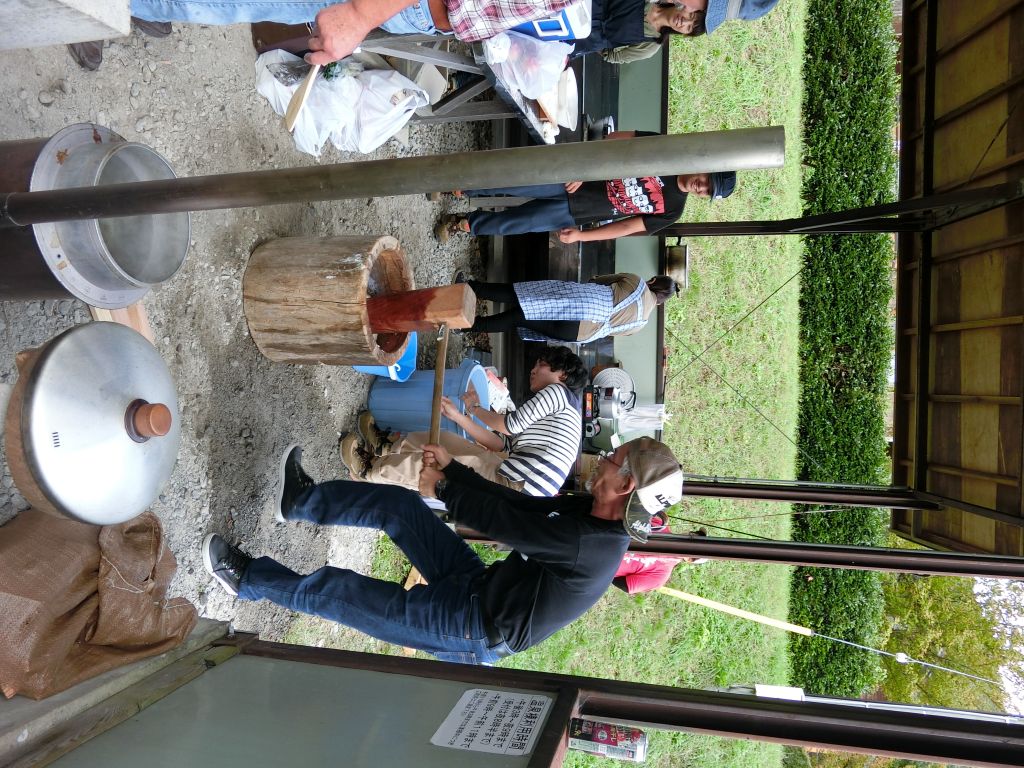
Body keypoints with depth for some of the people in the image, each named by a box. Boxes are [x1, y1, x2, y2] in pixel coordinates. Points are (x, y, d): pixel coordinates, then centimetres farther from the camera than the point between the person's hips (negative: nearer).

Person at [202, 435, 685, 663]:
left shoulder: (594, 546, -31)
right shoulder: (590, 510, -3)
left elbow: (502, 520, -27)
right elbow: (517, 502, 4)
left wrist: (443, 488, -12)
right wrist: (452, 469, 4)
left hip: (472, 632, -8)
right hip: (481, 584, 8)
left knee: (334, 590, -2)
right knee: (398, 504, 4)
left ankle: (248, 579, 23)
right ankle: (301, 501, 25)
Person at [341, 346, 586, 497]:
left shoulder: (557, 391, 1)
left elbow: (511, 424, -7)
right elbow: (502, 444, 16)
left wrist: (475, 408, 13)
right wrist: (458, 416, 12)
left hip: (518, 484, -9)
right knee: (442, 440, 13)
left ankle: (369, 471, 13)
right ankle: (387, 450, 28)